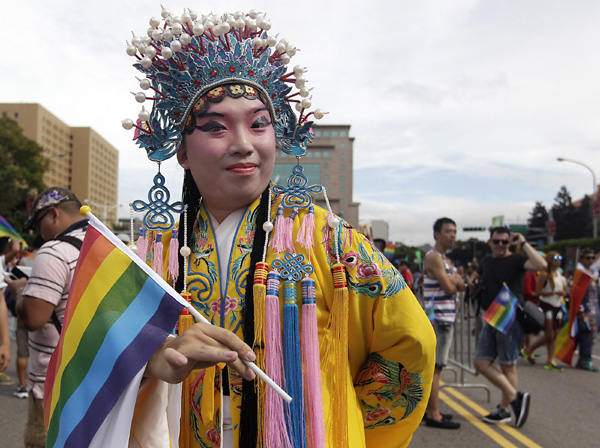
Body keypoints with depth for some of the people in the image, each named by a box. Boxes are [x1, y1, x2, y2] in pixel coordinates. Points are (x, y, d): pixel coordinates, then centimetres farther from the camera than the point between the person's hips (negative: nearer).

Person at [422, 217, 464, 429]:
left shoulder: (445, 259, 19)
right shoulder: (433, 257, -13)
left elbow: (460, 286, 14)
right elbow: (448, 288, -20)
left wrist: (455, 280, -6)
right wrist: (454, 279, 1)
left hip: (446, 318, 10)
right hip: (439, 318, -10)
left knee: (434, 366, 15)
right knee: (434, 366, -7)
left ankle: (430, 409, 23)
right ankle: (433, 415, -4)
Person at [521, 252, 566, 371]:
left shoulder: (560, 275, 12)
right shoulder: (545, 275, -11)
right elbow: (538, 292, -17)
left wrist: (564, 293, 1)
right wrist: (554, 292, -19)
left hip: (557, 307, 7)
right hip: (546, 306, -7)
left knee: (554, 335, 5)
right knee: (549, 336, -6)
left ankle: (550, 361, 8)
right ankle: (528, 350, 12)